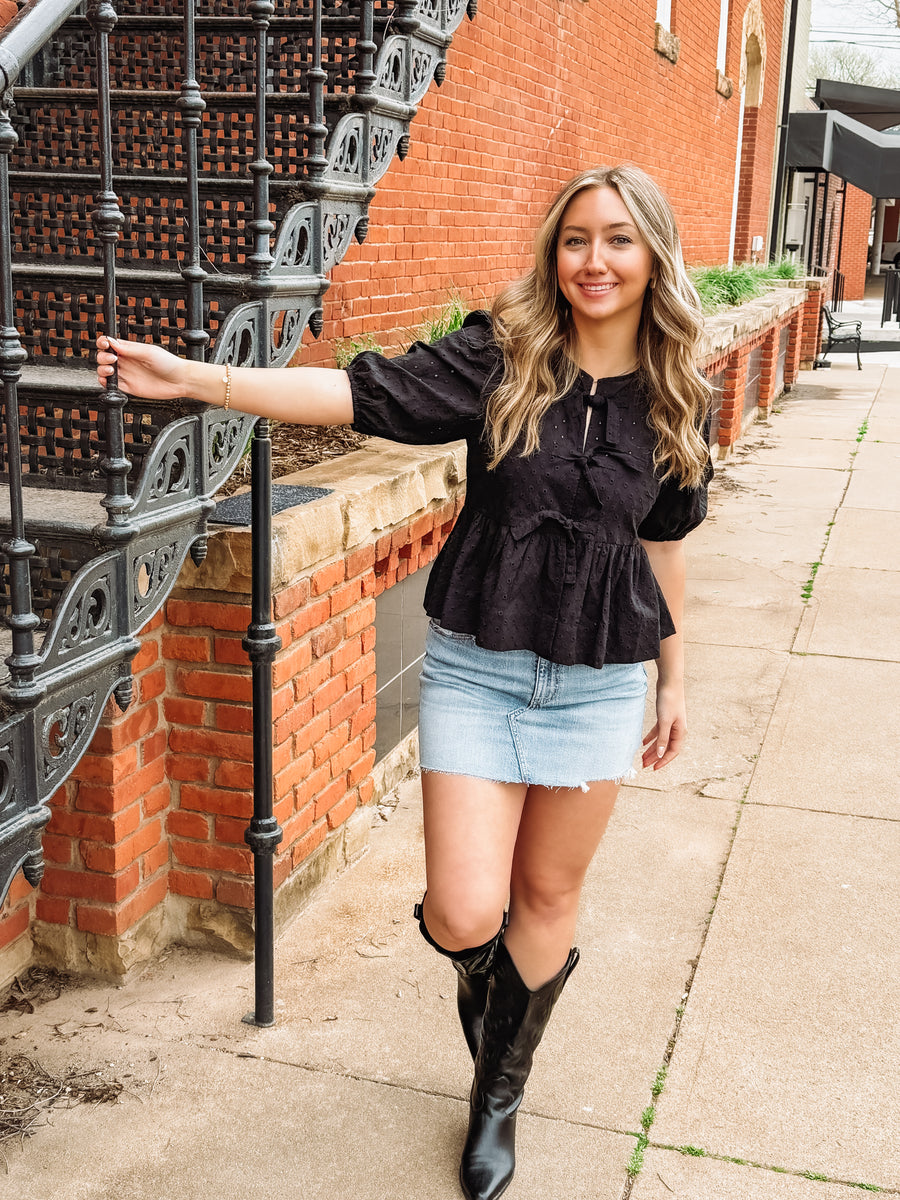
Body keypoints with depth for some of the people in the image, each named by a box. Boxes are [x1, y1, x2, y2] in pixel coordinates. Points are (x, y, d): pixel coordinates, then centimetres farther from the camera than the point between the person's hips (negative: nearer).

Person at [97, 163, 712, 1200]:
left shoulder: (671, 399, 0)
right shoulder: (499, 357, -8)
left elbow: (661, 543, 10)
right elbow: (361, 393, -17)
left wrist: (673, 679, 17)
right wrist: (194, 379, -27)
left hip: (600, 680, 2)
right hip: (476, 666, -2)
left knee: (547, 894, 13)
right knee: (461, 915, -5)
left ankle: (498, 1094, 37)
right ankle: (480, 973, 36)